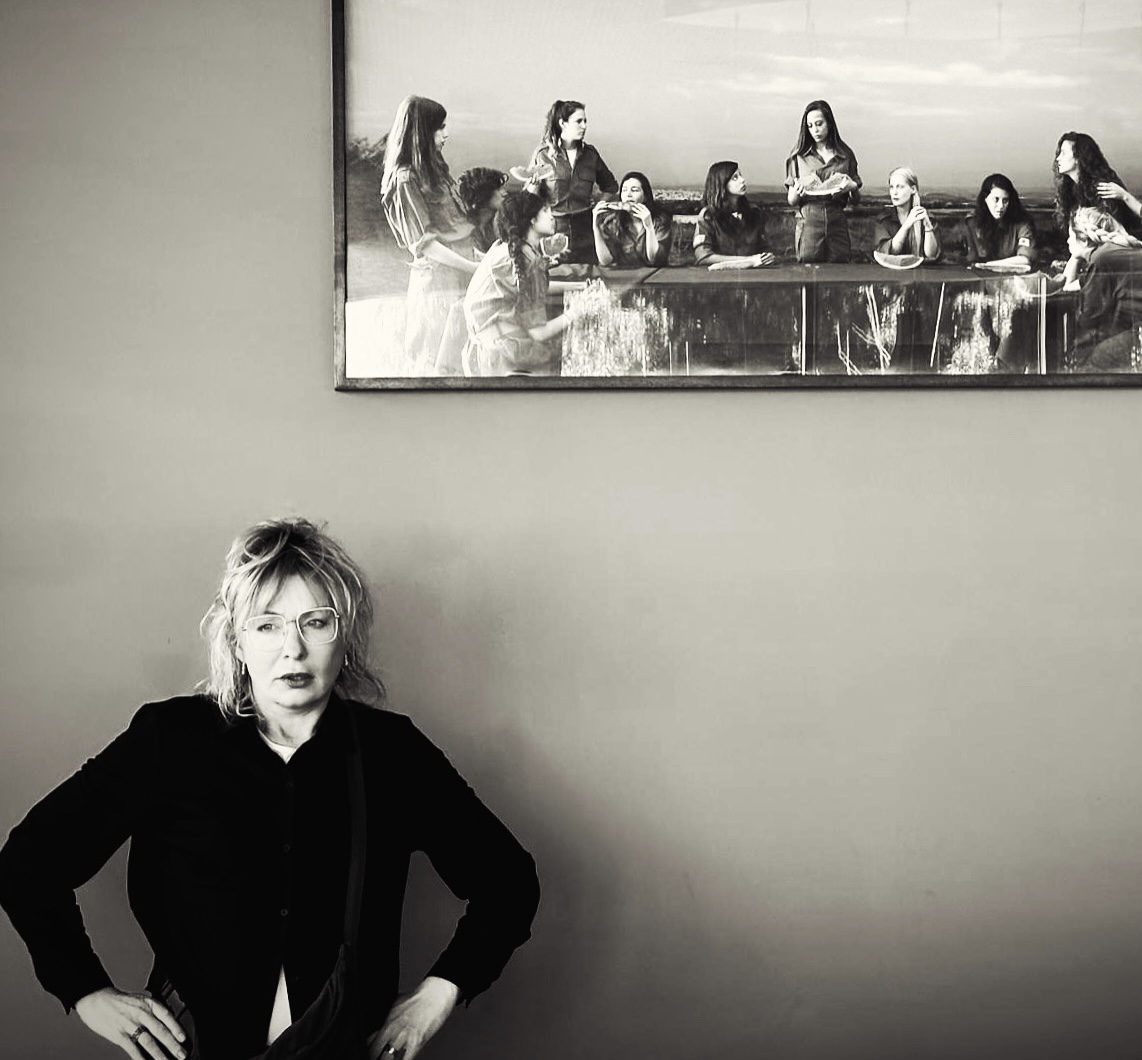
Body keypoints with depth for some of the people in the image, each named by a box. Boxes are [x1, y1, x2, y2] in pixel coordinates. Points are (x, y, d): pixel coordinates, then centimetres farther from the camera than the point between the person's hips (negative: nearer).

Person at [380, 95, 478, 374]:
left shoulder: (432, 170, 14)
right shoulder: (405, 180, -13)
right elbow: (422, 243, -16)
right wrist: (472, 267, -18)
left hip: (459, 277, 8)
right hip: (437, 280, -8)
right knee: (439, 364, -1)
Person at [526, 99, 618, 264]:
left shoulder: (590, 154, 8)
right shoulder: (543, 154, 1)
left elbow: (610, 186, 24)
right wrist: (536, 180, -16)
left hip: (584, 231, 3)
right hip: (553, 230, -2)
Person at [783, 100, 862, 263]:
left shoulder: (845, 155, 9)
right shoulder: (799, 156, 7)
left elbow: (855, 201, 13)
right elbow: (791, 201, 6)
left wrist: (852, 188, -8)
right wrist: (797, 192, -15)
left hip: (837, 225, 1)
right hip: (808, 224, -1)